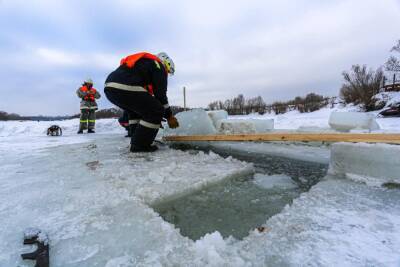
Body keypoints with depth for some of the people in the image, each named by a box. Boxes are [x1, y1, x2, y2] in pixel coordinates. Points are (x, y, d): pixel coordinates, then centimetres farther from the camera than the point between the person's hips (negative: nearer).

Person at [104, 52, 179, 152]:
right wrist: (169, 116, 10)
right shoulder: (158, 66, 10)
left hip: (110, 87, 10)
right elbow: (160, 94, 0)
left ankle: (137, 141, 25)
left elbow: (146, 95, 33)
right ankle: (140, 144, 2)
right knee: (157, 110, -1)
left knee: (136, 111, 28)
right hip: (125, 87, -10)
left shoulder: (144, 62, 36)